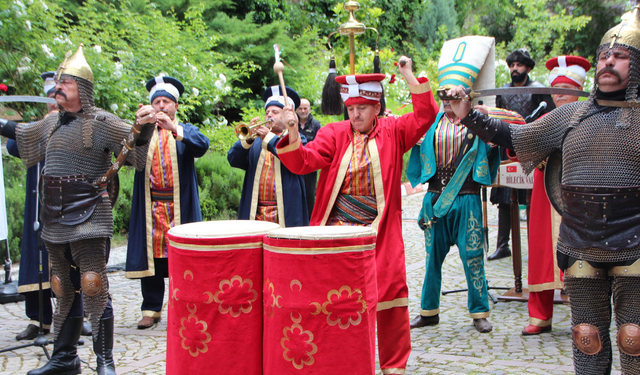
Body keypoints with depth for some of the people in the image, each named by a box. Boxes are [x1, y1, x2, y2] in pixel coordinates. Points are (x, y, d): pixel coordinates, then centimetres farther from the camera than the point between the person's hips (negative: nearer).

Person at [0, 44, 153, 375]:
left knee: (93, 287, -8)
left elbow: (134, 145, -13)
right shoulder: (50, 124, 14)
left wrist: (142, 127, -31)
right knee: (64, 290, 15)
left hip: (88, 221, -7)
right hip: (55, 222, 7)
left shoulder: (100, 122, -5)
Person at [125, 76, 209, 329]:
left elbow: (201, 145, -13)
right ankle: (151, 309, 15)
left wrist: (174, 129, -27)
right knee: (151, 256, 4)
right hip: (150, 206, 1)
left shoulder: (185, 131, 10)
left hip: (180, 207, -1)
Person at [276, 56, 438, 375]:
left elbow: (426, 115, -8)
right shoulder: (334, 134, 5)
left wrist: (409, 76, -12)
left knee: (389, 295, 2)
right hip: (336, 231, 1)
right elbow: (304, 163, -5)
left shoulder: (393, 132, 4)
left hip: (380, 234, 0)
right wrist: (293, 134, -23)